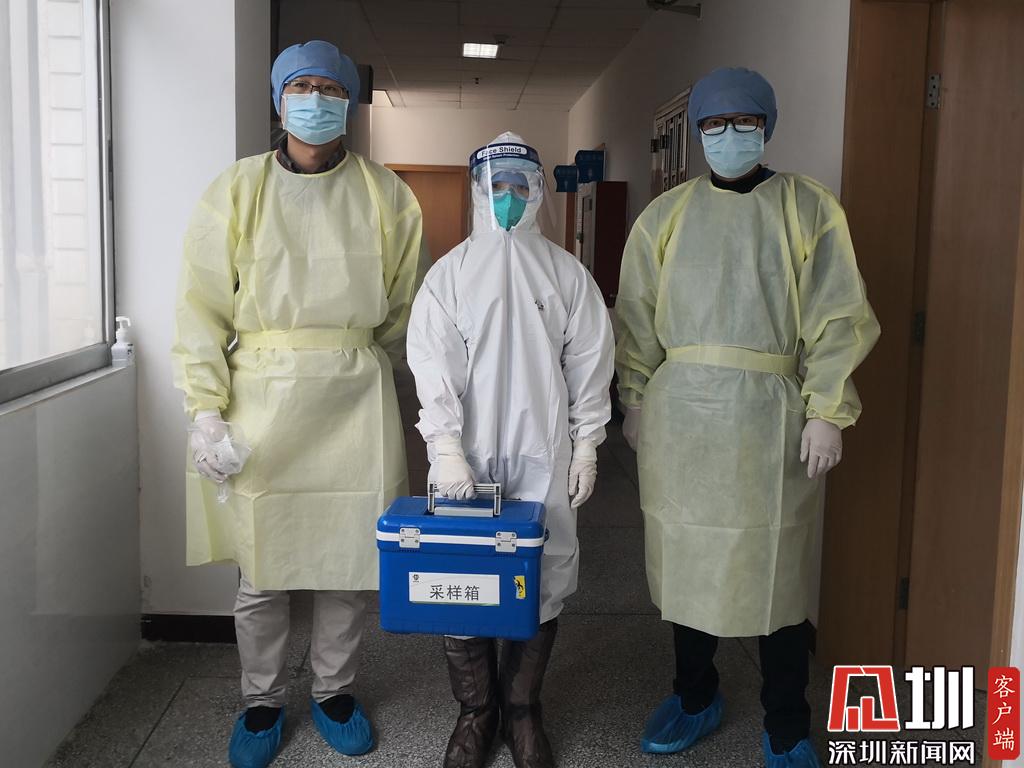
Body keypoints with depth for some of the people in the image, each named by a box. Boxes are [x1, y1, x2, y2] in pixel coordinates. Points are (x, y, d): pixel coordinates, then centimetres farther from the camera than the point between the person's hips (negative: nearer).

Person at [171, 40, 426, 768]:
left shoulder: (386, 195, 5)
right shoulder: (238, 190, 3)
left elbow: (405, 312, 10)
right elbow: (203, 310, 0)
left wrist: (357, 365, 9)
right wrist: (207, 410, -7)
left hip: (356, 403, 1)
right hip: (261, 399, 0)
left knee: (352, 559, 7)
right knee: (261, 566, 6)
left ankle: (335, 690, 30)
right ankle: (262, 701, 28)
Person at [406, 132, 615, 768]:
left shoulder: (567, 273, 6)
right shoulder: (451, 272, 3)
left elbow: (589, 362, 7)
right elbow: (432, 362, -4)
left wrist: (586, 447, 4)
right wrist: (446, 446, -13)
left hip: (543, 453, 1)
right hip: (469, 453, 0)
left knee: (543, 581, 3)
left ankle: (523, 708, 22)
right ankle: (476, 711, 20)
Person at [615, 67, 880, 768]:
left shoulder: (809, 208, 2)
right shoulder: (667, 214, 9)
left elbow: (837, 318, -3)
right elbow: (638, 317, 9)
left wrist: (827, 410, -10)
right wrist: (637, 401, 4)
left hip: (771, 413, -2)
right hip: (681, 409, 3)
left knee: (776, 564, 4)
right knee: (688, 558, 12)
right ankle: (695, 697, 33)